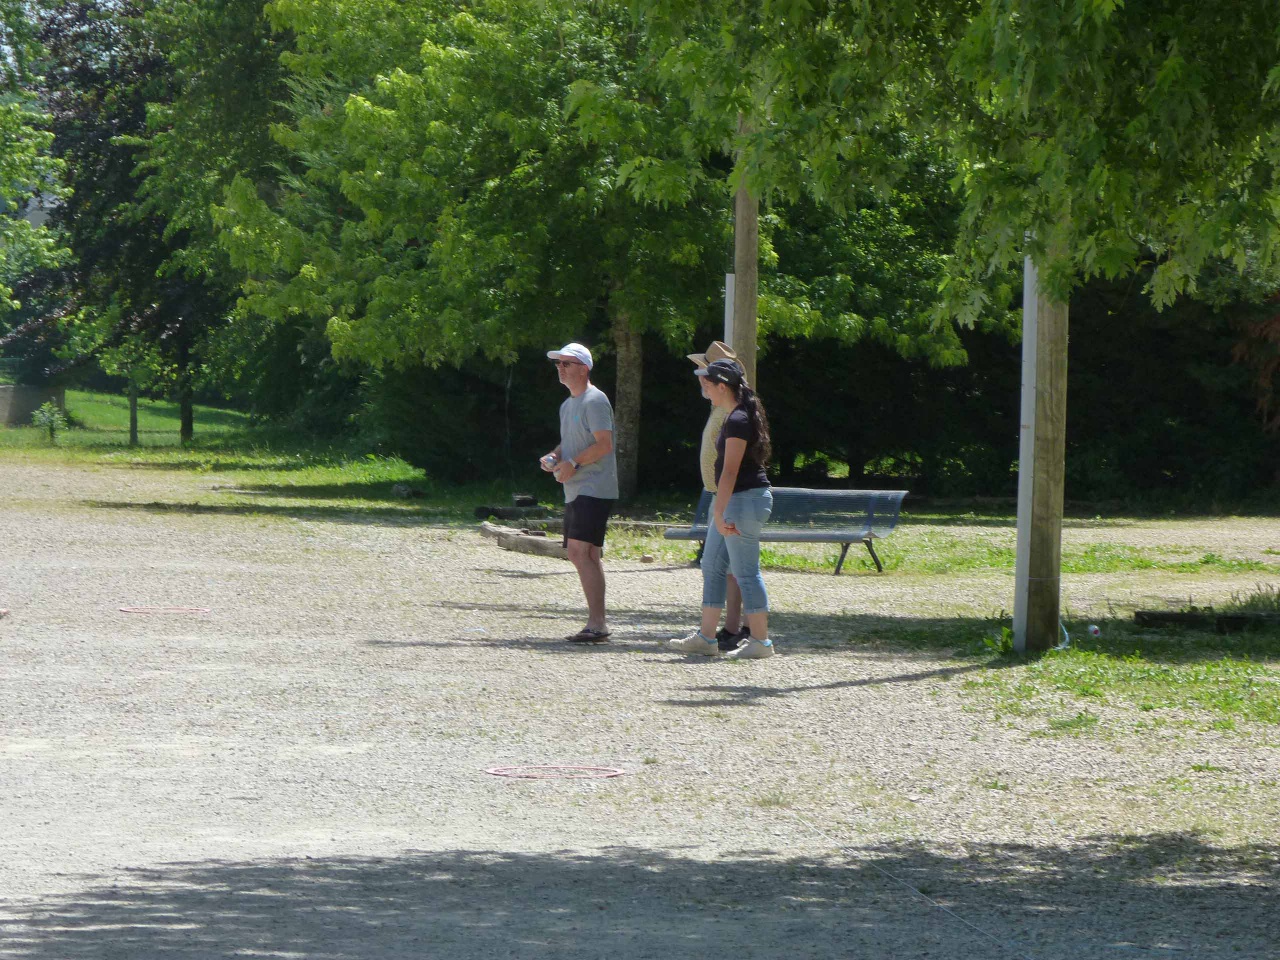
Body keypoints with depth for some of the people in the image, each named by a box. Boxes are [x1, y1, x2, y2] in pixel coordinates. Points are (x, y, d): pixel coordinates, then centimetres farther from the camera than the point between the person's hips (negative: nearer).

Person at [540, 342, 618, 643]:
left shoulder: (594, 401, -10)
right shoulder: (567, 405, 21)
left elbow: (604, 444, -17)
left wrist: (573, 463, -19)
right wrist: (554, 456, 10)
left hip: (594, 489, -10)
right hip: (576, 491, 10)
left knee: (580, 550, -19)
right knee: (581, 554, 11)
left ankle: (597, 623, -21)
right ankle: (597, 622, 17)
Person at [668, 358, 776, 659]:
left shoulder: (738, 421, -18)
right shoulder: (738, 416, 14)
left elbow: (730, 471, -22)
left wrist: (719, 512, -22)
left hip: (745, 499, -11)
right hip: (735, 500, 11)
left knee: (746, 572, -5)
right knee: (712, 567, 12)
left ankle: (760, 641, 0)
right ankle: (705, 637, 16)